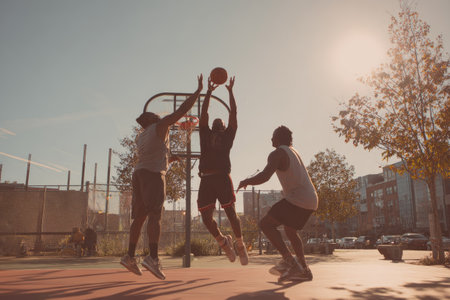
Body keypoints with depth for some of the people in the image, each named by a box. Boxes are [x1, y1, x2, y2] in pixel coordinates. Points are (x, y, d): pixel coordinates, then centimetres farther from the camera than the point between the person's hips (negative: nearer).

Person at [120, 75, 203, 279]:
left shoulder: (140, 138, 26)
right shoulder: (159, 126, 5)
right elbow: (182, 109, 0)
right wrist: (199, 90, 6)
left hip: (138, 174, 8)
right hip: (153, 173, -8)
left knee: (139, 217, 8)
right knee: (155, 215, -16)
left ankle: (130, 256, 8)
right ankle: (153, 258, -25)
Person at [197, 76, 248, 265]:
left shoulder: (228, 135, 19)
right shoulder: (206, 135, 22)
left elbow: (233, 114, 16)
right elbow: (204, 114, 19)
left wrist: (230, 91, 21)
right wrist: (209, 91, 24)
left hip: (222, 176, -2)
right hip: (206, 178, 2)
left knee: (231, 213, -6)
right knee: (206, 218, -3)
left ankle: (240, 244, 17)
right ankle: (223, 242, 22)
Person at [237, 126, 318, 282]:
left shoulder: (277, 154, -9)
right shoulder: (293, 151, 20)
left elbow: (264, 176, -23)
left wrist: (245, 182, -7)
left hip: (298, 199, -10)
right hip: (311, 200, 10)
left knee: (265, 224, -9)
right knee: (290, 230, 26)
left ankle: (289, 261, -15)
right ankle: (304, 271, 25)